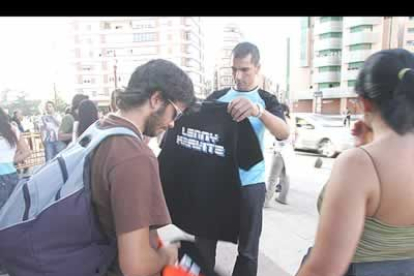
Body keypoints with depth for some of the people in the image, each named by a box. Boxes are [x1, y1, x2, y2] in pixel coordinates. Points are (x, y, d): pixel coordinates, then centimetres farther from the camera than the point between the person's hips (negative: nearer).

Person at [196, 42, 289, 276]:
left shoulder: (266, 100, 0)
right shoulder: (218, 97, 7)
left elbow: (284, 133, -19)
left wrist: (258, 110, -38)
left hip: (250, 184, -2)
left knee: (248, 246, 11)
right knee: (204, 240, 12)